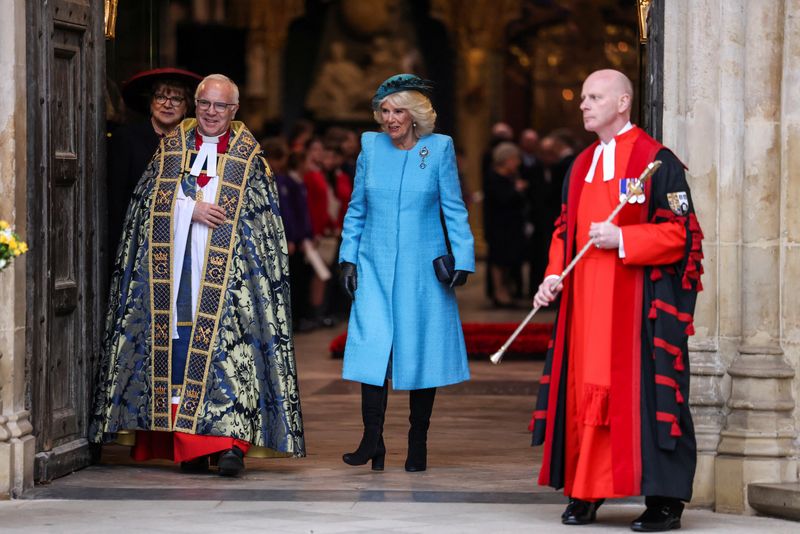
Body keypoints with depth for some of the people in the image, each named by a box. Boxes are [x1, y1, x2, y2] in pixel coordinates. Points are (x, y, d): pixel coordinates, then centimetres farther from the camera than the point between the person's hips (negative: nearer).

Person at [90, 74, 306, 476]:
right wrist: (192, 209, -8)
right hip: (173, 266, 2)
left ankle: (230, 441, -18)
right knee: (177, 345, -4)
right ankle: (187, 447, 0)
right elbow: (149, 198, 6)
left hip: (227, 270, -2)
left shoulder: (248, 155, 9)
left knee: (227, 346, -13)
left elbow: (261, 216, 6)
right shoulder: (171, 147, 15)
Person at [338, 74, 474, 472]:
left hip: (423, 271, -1)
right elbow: (356, 210, 13)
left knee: (420, 352, 2)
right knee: (372, 350, -10)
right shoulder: (371, 147, 6)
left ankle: (418, 445, 12)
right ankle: (372, 443, -8)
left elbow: (454, 210, 3)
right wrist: (348, 257, 7)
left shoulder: (439, 149, 0)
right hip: (375, 269, 1)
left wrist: (462, 259, -4)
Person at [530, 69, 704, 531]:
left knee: (645, 393, -7)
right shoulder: (581, 166, 16)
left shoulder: (657, 161, -5)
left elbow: (681, 232, -9)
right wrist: (554, 277, 4)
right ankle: (585, 493, 11)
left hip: (639, 302, -7)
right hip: (585, 301, 7)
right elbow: (565, 229, 20)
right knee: (583, 391, 4)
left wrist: (621, 239, -18)